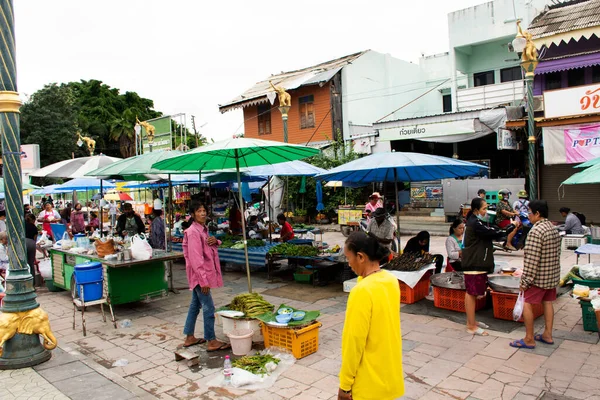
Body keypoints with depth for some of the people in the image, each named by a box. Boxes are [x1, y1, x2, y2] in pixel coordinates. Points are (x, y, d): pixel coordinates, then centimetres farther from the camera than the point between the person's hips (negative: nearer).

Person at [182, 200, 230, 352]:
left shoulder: (203, 229, 10)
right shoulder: (193, 232, -18)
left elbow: (208, 248, 24)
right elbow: (196, 258, -23)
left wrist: (215, 241, -1)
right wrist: (203, 280, -25)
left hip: (199, 276, 10)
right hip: (199, 275, -10)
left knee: (195, 305, 16)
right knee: (208, 308, -4)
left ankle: (189, 337, 28)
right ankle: (212, 342, 5)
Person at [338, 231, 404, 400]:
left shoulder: (362, 291, -26)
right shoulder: (391, 281, -2)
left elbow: (354, 341, -21)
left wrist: (345, 383, -12)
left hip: (369, 381, -7)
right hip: (390, 373, 7)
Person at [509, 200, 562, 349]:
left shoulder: (536, 231, -21)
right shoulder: (553, 229, 9)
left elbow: (531, 258, -23)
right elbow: (556, 254, 16)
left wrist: (525, 281, -18)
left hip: (539, 276, -9)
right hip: (552, 275, 9)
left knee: (526, 304, -2)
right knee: (547, 302, 17)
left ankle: (529, 339, 4)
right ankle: (547, 335, 26)